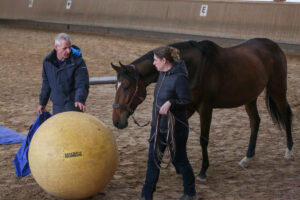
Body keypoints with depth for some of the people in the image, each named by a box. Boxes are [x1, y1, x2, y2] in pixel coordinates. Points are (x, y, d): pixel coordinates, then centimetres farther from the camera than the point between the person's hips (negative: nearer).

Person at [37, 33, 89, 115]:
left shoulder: (77, 62, -14)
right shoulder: (48, 61, 2)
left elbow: (82, 84, -18)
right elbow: (46, 83, 15)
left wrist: (80, 100, -36)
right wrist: (42, 103, 20)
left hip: (73, 106, -5)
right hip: (57, 106, 5)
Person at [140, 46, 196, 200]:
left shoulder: (179, 77, -21)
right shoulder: (162, 74, 6)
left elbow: (186, 101, -21)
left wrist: (170, 103, -37)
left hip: (175, 127, -8)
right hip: (158, 126, 8)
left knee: (179, 160, 7)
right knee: (153, 160, 9)